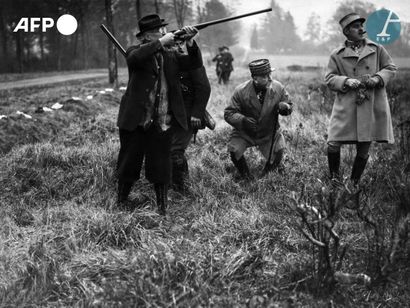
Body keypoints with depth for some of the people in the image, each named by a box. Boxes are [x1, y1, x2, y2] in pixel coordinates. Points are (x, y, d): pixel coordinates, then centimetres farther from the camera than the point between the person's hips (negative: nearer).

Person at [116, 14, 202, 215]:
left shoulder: (170, 56, 11)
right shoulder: (136, 52, -2)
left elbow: (195, 63, 4)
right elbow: (134, 57, -26)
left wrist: (190, 42, -11)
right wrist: (160, 42, -24)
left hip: (162, 124, 3)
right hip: (136, 121, -3)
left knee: (160, 166, 6)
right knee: (129, 163, 10)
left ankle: (162, 209, 16)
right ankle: (122, 201, 29)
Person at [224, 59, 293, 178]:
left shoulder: (278, 88, -13)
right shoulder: (241, 91, -20)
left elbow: (289, 105, 1)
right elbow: (229, 113, -17)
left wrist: (285, 107, -26)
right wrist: (242, 120, -38)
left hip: (269, 134, 2)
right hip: (244, 133, -1)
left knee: (279, 150, -16)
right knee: (234, 150, -21)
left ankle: (266, 176, 19)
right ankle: (246, 177, 10)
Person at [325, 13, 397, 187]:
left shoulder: (376, 49, 7)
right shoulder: (337, 55, 4)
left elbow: (390, 68, 11)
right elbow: (329, 79, 4)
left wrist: (377, 78, -8)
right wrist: (346, 81, -14)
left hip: (372, 107, 1)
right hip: (346, 107, -1)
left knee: (364, 148, 6)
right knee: (333, 144, -8)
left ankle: (354, 183, 23)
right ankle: (334, 178, 16)